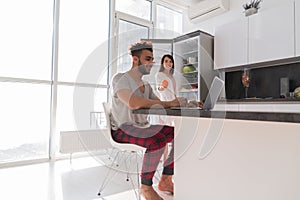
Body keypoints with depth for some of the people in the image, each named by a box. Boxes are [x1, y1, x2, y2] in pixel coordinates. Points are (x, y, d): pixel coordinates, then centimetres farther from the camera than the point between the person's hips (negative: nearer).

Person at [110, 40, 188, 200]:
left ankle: (165, 180, 1)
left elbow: (160, 105, 8)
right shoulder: (120, 78, -9)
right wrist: (168, 103, -27)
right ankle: (146, 186, -13)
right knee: (158, 140, -34)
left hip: (142, 127, 8)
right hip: (122, 129, -8)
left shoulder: (145, 85, 16)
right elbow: (133, 103, -29)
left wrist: (178, 103, -12)